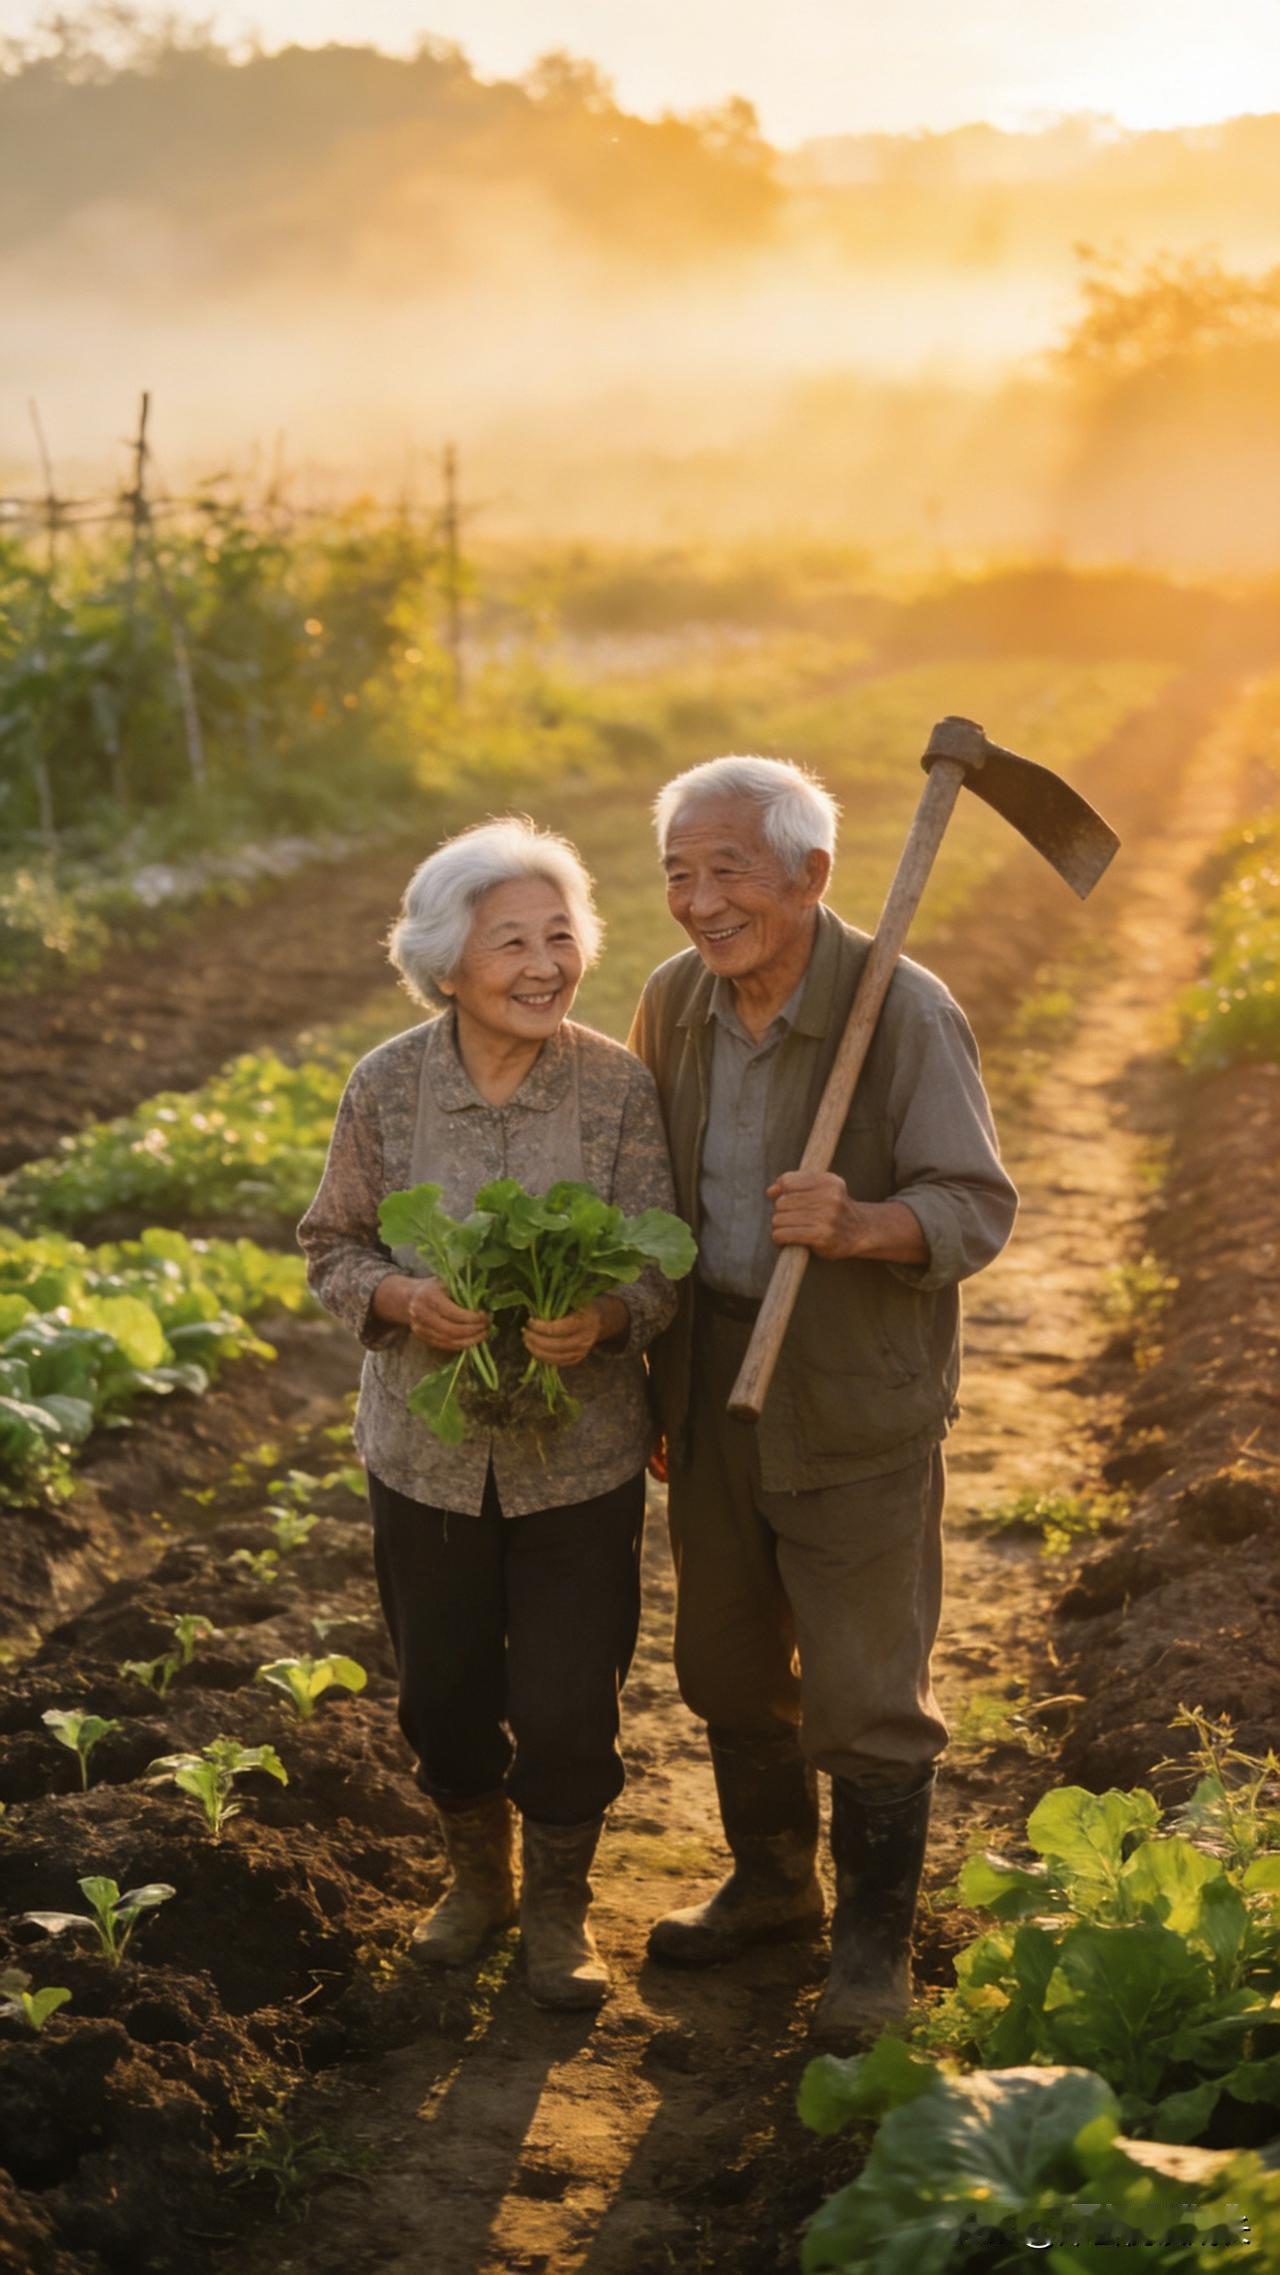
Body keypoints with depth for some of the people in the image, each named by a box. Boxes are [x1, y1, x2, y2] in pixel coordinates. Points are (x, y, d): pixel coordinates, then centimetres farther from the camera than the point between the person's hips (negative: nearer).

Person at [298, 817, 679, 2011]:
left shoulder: (619, 1086, -12)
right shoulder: (387, 1086, -9)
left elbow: (661, 1263, -9)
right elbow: (334, 1248, -1)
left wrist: (603, 1317, -31)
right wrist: (403, 1298, -22)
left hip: (580, 1454, -1)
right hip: (427, 1451, 1)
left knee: (567, 1703, 4)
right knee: (443, 1689, 17)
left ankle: (558, 1903, 33)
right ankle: (477, 1875, 45)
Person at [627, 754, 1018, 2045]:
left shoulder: (903, 1014, -19)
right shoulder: (672, 1004, -1)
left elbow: (977, 1208, -19)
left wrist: (858, 1226, -39)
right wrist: (657, 1382, 14)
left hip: (855, 1409, -5)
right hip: (714, 1394, 6)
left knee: (864, 1694, 5)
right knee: (726, 1663, 20)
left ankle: (875, 1939, 26)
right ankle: (769, 1881, 42)